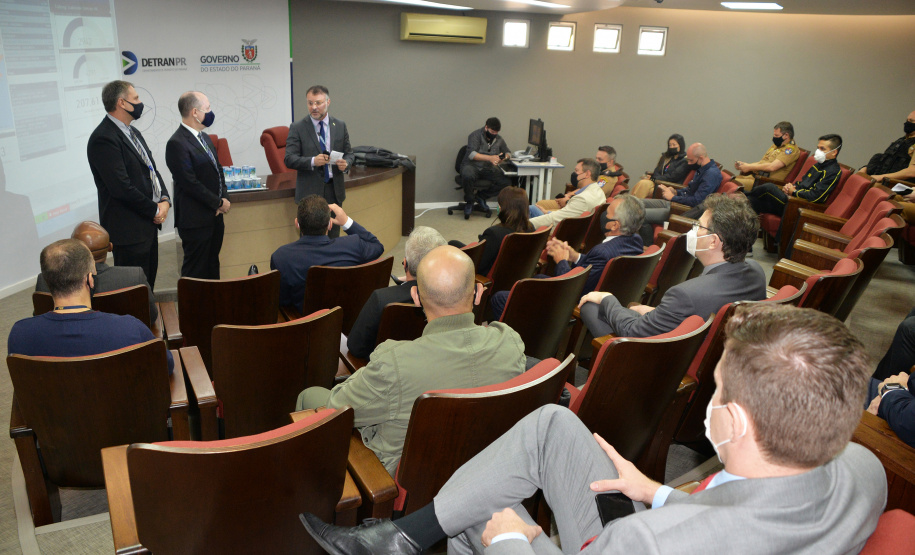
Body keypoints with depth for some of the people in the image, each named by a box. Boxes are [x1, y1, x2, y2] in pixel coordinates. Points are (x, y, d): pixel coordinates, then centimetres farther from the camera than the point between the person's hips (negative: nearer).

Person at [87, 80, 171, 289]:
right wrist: (155, 209, -12)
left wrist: (165, 199, 1)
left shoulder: (132, 132, 14)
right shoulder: (103, 139, -17)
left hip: (148, 224, 10)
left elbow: (151, 169, 18)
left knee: (148, 283, 16)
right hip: (129, 229, -9)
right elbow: (121, 187, -22)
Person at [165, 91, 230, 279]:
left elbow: (218, 170, 18)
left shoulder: (205, 137, 14)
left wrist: (224, 197, 2)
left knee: (212, 267, 15)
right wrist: (219, 202, -12)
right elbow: (190, 184, -19)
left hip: (214, 216, 9)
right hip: (195, 220, -9)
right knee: (196, 271, -1)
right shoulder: (177, 144, -15)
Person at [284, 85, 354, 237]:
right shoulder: (297, 128, -2)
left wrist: (346, 163, -11)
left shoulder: (340, 126, 8)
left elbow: (349, 153, 13)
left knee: (334, 236, 9)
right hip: (310, 191, -3)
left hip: (334, 190, 3)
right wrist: (312, 161, -25)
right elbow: (289, 159, -8)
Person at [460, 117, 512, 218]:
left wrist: (504, 157, -7)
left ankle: (481, 196, 1)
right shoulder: (475, 136, -7)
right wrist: (490, 158, -29)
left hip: (488, 169, 5)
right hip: (472, 166, -5)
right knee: (468, 176, -41)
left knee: (507, 182, -16)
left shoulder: (499, 139, 11)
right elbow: (471, 154, -19)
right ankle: (469, 201, -13)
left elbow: (508, 152, 20)